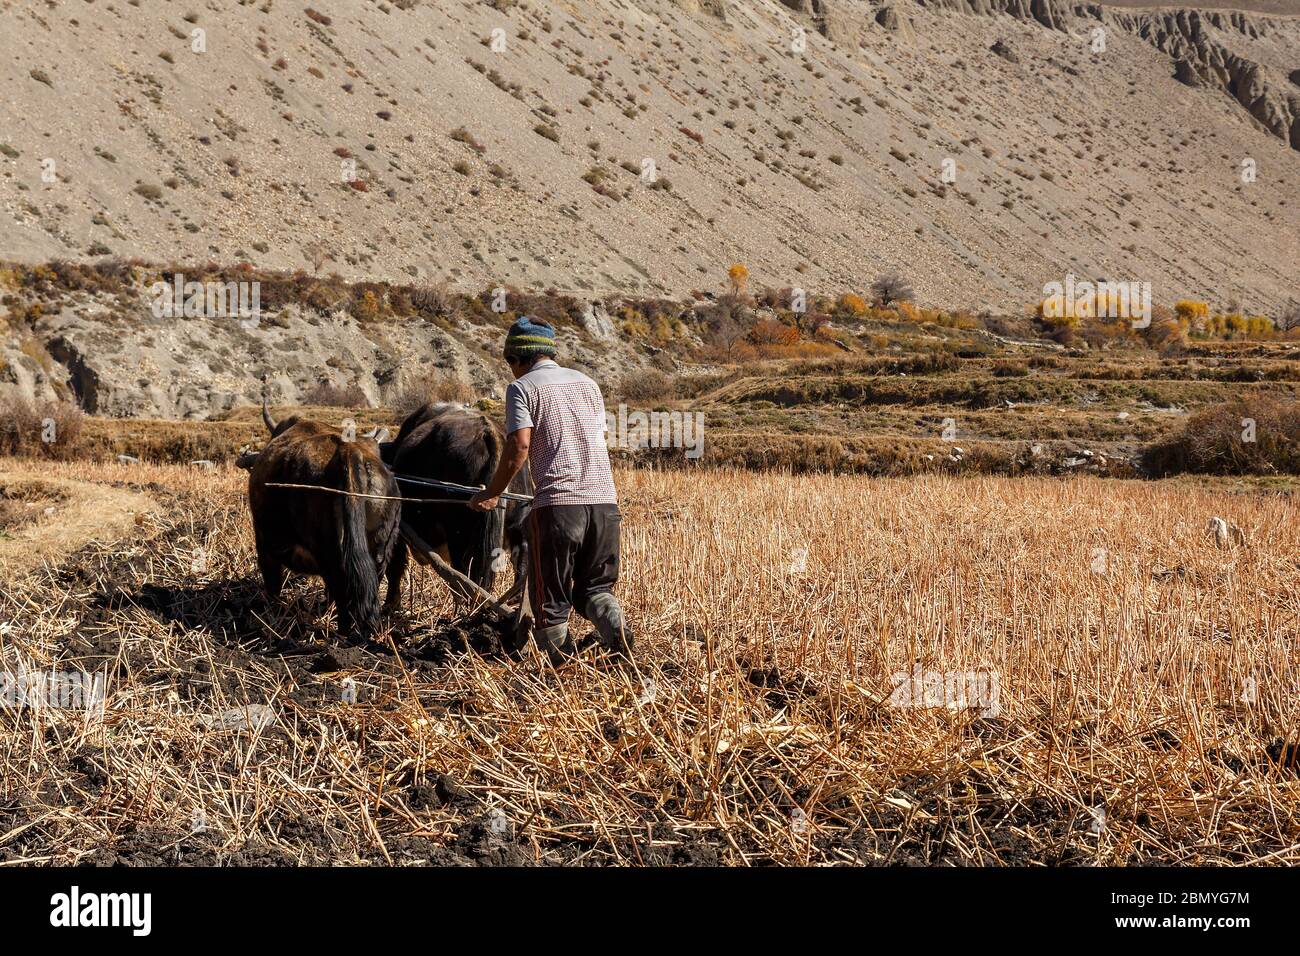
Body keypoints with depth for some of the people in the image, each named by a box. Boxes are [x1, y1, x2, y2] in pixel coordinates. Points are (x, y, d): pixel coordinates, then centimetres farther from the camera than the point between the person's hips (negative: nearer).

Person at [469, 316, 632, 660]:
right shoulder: (587, 383, 19)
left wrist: (491, 494, 1)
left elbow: (519, 447, -9)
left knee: (551, 595, 6)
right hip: (604, 500, 5)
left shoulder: (522, 387, 2)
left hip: (557, 502, -5)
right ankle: (614, 626, -11)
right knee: (594, 586, 16)